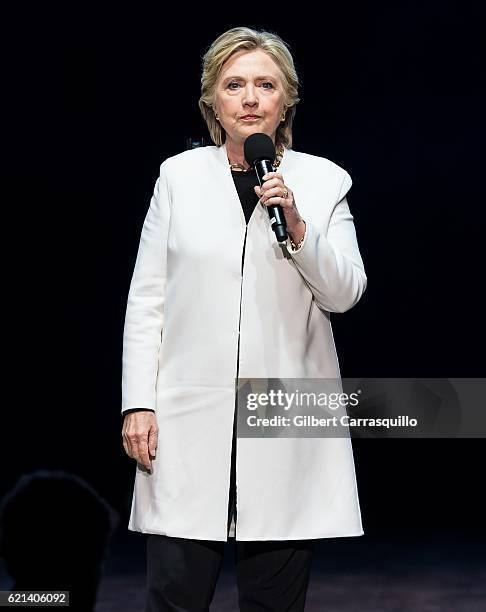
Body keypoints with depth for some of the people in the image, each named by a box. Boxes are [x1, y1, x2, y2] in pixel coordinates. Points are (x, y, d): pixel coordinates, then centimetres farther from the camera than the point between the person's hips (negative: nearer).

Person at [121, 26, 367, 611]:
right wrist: (138, 403, -1)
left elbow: (345, 293, 1)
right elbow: (146, 298, 4)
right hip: (190, 415, 0)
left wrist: (296, 227, -15)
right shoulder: (179, 175, 5)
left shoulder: (323, 180, 6)